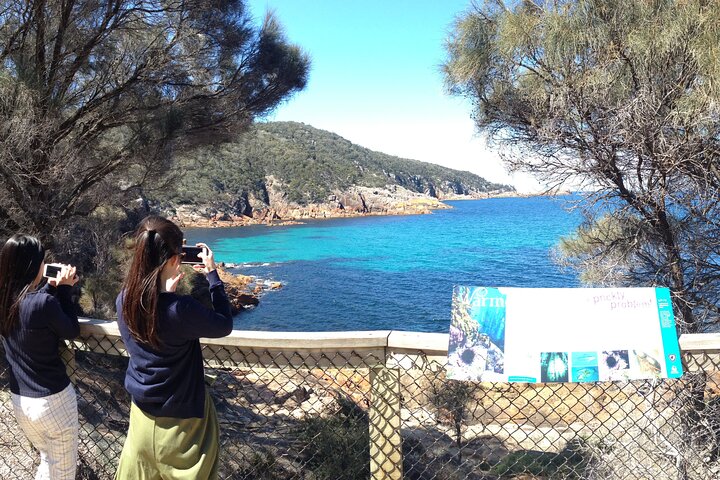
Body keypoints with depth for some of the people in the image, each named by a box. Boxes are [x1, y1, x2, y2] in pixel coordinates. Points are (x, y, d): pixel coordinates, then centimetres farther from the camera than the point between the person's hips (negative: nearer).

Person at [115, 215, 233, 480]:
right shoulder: (181, 309, -30)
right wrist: (212, 274, -8)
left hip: (142, 414, 5)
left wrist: (166, 290, 5)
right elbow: (224, 325, -12)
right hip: (181, 419, -5)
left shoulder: (124, 300, -11)